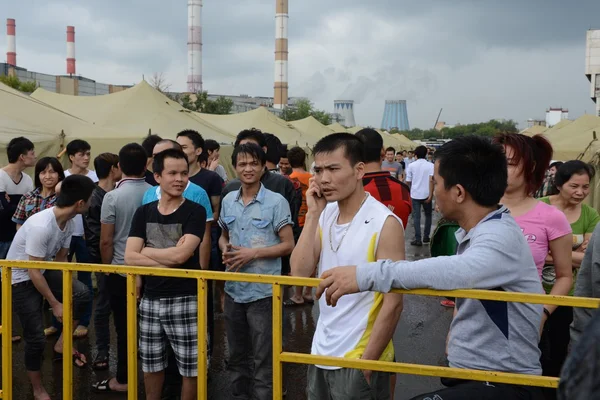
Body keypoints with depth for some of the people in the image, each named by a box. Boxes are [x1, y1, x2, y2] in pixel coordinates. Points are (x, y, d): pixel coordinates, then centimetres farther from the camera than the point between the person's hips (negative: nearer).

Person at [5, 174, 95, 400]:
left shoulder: (69, 223, -6)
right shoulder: (41, 226, -33)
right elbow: (33, 271, -26)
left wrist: (67, 290, 4)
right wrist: (55, 303, -18)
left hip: (42, 271, 7)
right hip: (20, 278, -7)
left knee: (82, 294, -17)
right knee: (36, 338, -4)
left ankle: (61, 346, 2)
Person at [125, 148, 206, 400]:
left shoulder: (195, 211, -7)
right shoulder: (143, 213, 5)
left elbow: (181, 255, -18)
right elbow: (130, 257, -5)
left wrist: (146, 251, -6)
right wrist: (168, 260, -14)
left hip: (185, 301, -4)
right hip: (151, 299, 4)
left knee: (190, 367, 3)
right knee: (151, 364, 16)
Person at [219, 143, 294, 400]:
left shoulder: (276, 202, -9)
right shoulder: (228, 200, 6)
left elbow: (288, 245, -9)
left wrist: (253, 253, -18)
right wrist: (225, 249, -5)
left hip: (263, 291, -5)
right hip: (234, 289, 5)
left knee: (264, 357, 3)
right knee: (236, 354, 19)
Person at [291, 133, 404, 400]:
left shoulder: (385, 223, -16)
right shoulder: (325, 215, 3)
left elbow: (393, 303, -15)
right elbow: (300, 272, -6)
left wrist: (366, 363, -14)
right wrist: (313, 214, -11)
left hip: (358, 359, -6)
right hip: (321, 353, 6)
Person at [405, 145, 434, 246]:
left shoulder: (411, 165, 0)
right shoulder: (430, 165, -3)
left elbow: (408, 181, 3)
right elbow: (431, 180, -14)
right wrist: (431, 195, -14)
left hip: (415, 194, 0)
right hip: (426, 194, 0)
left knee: (416, 216, 1)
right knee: (428, 215, 17)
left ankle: (418, 239, -3)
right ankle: (426, 237, 20)